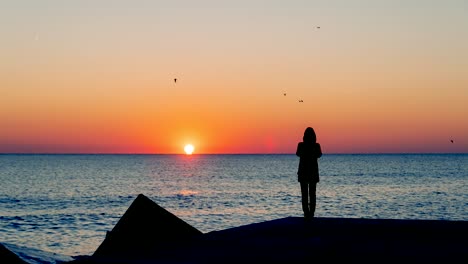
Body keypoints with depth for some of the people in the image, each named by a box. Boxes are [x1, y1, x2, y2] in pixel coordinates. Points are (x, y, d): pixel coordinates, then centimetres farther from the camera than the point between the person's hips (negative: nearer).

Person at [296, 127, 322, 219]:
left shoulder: (301, 145, -9)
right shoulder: (316, 145, -8)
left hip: (303, 172, -1)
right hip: (313, 172, 1)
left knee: (304, 194, 4)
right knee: (312, 194, 7)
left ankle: (306, 213, -4)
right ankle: (311, 213, 2)